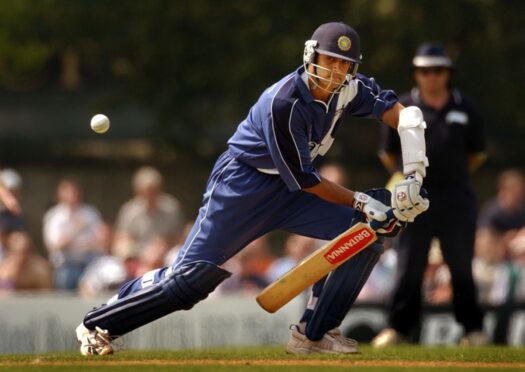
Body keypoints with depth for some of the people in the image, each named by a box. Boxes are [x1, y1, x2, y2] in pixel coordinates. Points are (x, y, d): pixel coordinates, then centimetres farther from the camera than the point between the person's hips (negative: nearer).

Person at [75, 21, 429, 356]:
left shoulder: (349, 89, -9)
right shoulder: (283, 104, -28)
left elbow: (405, 115, -8)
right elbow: (304, 180, -23)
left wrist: (413, 178, -21)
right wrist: (361, 201, -22)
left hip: (289, 190, 7)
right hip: (243, 183, -7)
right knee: (193, 273, -13)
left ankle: (314, 333, -4)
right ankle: (99, 324, 6)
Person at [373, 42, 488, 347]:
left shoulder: (465, 109, 6)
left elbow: (477, 155, 13)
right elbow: (389, 156, 9)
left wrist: (455, 175, 7)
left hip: (456, 199, 1)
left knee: (461, 266, 4)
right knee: (409, 266, 1)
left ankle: (473, 328, 11)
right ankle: (399, 327, 9)